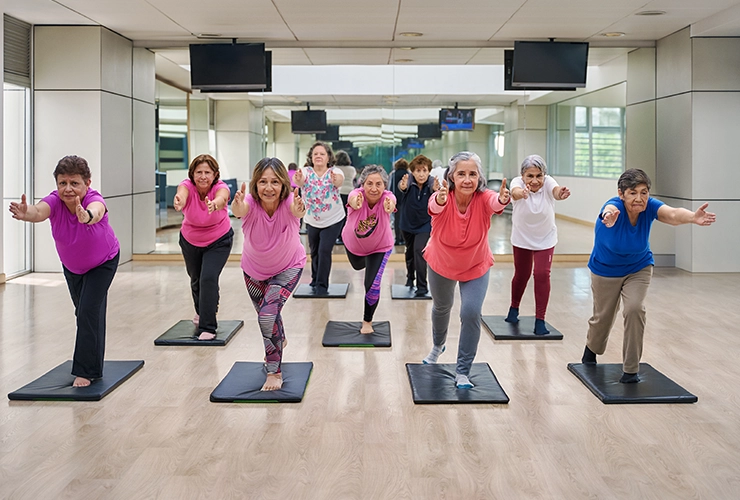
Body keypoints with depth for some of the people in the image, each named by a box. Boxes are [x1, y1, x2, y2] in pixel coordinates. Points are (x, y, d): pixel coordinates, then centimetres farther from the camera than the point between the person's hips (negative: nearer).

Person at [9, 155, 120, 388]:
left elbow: (95, 211, -63)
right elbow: (39, 211, -53)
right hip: (71, 266, 4)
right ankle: (92, 363, 41)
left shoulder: (94, 199, -37)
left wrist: (87, 216, -87)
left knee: (89, 311, -15)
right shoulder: (55, 201, -30)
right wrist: (26, 214, -77)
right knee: (83, 313, 19)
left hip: (103, 263, -4)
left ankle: (86, 371, -3)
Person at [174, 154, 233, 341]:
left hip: (219, 241, -2)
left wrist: (214, 204, -77)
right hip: (190, 241, 3)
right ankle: (201, 311, 49)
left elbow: (222, 198, -53)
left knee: (209, 278, -19)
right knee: (196, 279, 17)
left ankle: (208, 327, -8)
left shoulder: (220, 187, -28)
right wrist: (179, 202, -74)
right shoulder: (187, 186, -26)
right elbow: (182, 194, -50)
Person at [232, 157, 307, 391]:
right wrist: (238, 206, -77)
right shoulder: (250, 203, -31)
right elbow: (239, 210, -54)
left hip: (288, 267, -3)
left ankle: (274, 372, -5)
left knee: (268, 313, -22)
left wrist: (299, 211, -80)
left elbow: (296, 210, -56)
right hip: (254, 269, 3)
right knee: (266, 312, 22)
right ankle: (280, 341, 56)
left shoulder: (289, 202, -33)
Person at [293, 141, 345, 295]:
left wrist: (336, 180, -64)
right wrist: (298, 179, -60)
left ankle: (322, 285, 3)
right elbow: (299, 180, -36)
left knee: (324, 251, -10)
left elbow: (340, 179, -39)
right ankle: (315, 281, 35)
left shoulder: (334, 172, -16)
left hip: (333, 220, -2)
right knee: (314, 252, 14)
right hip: (312, 221, 3)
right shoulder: (305, 171, -13)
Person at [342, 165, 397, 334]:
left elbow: (391, 202, -59)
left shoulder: (387, 196, -34)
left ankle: (367, 321, 17)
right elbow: (353, 199, -59)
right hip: (353, 243, 2)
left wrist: (389, 206, -84)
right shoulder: (357, 194, -34)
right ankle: (365, 260, 69)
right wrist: (355, 202, -84)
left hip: (380, 247, -2)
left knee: (372, 286, -9)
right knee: (358, 266, 31)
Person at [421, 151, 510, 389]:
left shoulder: (483, 198, -30)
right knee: (441, 307, 23)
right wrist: (440, 199, -78)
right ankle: (438, 346, 56)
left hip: (476, 267, -1)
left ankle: (462, 372, 3)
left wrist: (502, 200, -77)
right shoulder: (442, 198, -31)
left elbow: (495, 203, -53)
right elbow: (435, 206, -54)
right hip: (441, 264, 1)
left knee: (471, 313, -16)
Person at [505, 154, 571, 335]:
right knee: (521, 275, 11)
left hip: (545, 239, 0)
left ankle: (540, 320, -1)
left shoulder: (547, 182, -26)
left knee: (542, 274, -12)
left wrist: (560, 194, -74)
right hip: (521, 238, 0)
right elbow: (515, 192, -50)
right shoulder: (517, 182, -26)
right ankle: (514, 308, 39)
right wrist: (520, 193, -75)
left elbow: (555, 190, -49)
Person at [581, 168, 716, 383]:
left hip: (638, 268, 1)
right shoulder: (614, 206, -33)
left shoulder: (650, 206, -26)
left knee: (635, 309, -20)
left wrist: (693, 217, -70)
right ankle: (591, 350, 48)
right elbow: (610, 211, -58)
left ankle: (630, 369, -3)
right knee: (603, 316, 13)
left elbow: (672, 214, -48)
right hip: (606, 270, -1)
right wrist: (609, 217, -84)